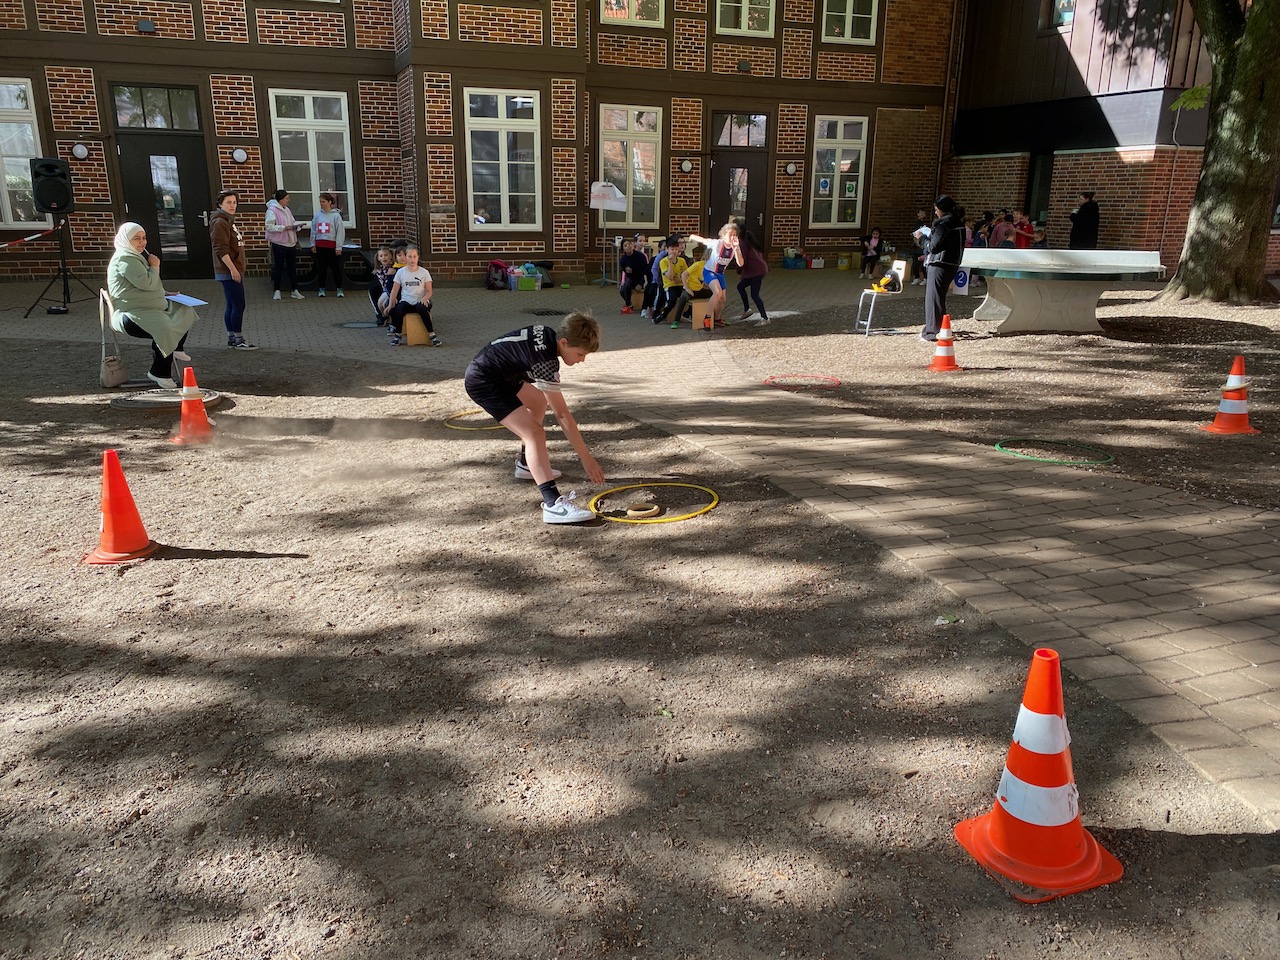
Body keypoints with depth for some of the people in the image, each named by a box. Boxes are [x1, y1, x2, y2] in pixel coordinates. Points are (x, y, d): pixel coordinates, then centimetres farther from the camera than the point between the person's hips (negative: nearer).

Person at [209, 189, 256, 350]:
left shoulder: (229, 221, 18)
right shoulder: (220, 222, -12)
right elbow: (221, 250, -19)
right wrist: (233, 269, -23)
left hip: (234, 271, 10)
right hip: (229, 272, -10)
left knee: (232, 305, 11)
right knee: (238, 305, -9)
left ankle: (231, 338, 16)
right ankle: (238, 340, -5)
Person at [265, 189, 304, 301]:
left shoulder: (287, 210, 13)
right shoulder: (272, 210, -11)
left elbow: (292, 221, 22)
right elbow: (269, 227, -17)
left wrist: (295, 226, 0)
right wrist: (284, 228, -22)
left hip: (291, 243, 7)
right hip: (279, 243, -7)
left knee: (292, 267, 9)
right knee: (278, 267, 0)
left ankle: (294, 290, 15)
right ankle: (277, 291, 8)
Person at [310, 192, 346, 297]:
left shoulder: (336, 215, -4)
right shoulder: (317, 215, 7)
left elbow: (340, 231, -5)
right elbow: (313, 230, 11)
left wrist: (338, 247, -9)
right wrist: (313, 244, 7)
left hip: (332, 245, -3)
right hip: (320, 244, 4)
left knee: (335, 267, 2)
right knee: (321, 268, 8)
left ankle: (339, 289, 10)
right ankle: (321, 289, 15)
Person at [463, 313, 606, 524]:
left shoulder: (547, 334, -3)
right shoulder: (545, 361, -29)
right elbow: (562, 415, -29)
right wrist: (586, 458, -26)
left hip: (499, 373, 11)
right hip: (483, 382, -11)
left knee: (539, 402, 30)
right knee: (534, 433, -22)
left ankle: (526, 464, 45)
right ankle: (554, 504, -32)